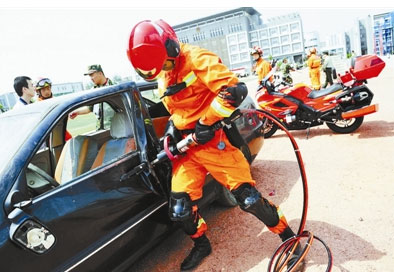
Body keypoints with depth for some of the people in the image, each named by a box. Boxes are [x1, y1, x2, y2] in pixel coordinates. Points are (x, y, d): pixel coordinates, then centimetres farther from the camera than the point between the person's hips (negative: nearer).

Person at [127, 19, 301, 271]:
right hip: (186, 146, 7)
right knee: (180, 207, 2)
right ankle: (201, 245, 31)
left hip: (214, 140, -6)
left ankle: (290, 239, 17)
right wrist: (173, 124, 8)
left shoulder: (196, 58, -15)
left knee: (248, 196, -7)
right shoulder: (161, 75, 11)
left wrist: (205, 122, -21)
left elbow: (235, 89, -27)